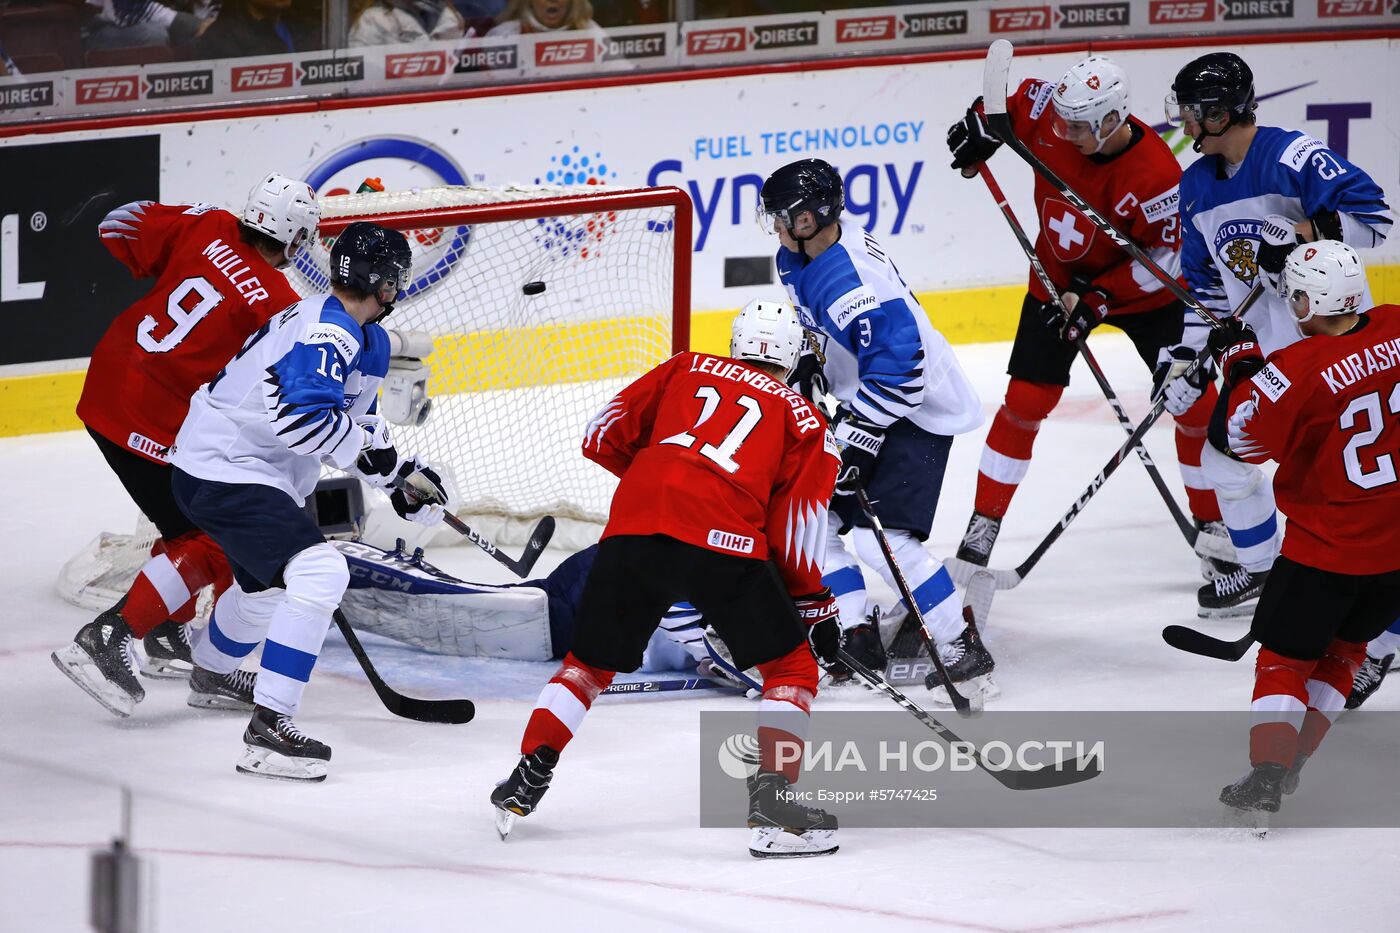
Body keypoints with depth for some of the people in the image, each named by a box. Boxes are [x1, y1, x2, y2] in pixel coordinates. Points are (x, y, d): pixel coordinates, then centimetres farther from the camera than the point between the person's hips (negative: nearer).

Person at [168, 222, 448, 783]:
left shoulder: (368, 342, 10)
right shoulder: (328, 332, -23)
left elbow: (356, 424, 21)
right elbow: (300, 417, -35)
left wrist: (400, 474, 9)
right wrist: (365, 442, -24)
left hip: (253, 470, 11)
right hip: (223, 473, -11)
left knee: (267, 583, 34)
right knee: (318, 574, -26)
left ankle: (208, 672, 62)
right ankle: (268, 728, -27)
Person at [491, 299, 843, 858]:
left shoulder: (687, 369, 27)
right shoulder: (802, 419, 20)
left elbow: (603, 437, 24)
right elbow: (795, 529, 11)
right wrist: (815, 605, 20)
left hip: (634, 522, 3)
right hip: (723, 540, -3)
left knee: (591, 661, 22)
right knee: (791, 667, 11)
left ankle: (526, 781, 17)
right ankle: (773, 801, -4)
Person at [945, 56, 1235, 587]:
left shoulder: (1153, 175, -33)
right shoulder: (1050, 114, -20)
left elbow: (1164, 257, -25)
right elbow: (1012, 101, 4)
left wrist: (1098, 301, -27)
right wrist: (979, 133, -7)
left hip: (1142, 289, -3)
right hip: (1059, 279, 3)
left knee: (1193, 406, -5)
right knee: (1024, 403, -2)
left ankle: (1214, 526, 9)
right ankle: (984, 524, 6)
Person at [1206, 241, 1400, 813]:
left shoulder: (1297, 371, -22)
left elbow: (1242, 436, -12)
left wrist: (1240, 359, -3)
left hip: (1329, 544, -5)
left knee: (1286, 653, 4)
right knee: (1345, 644, 20)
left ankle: (1268, 771, -10)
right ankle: (1293, 759, 18)